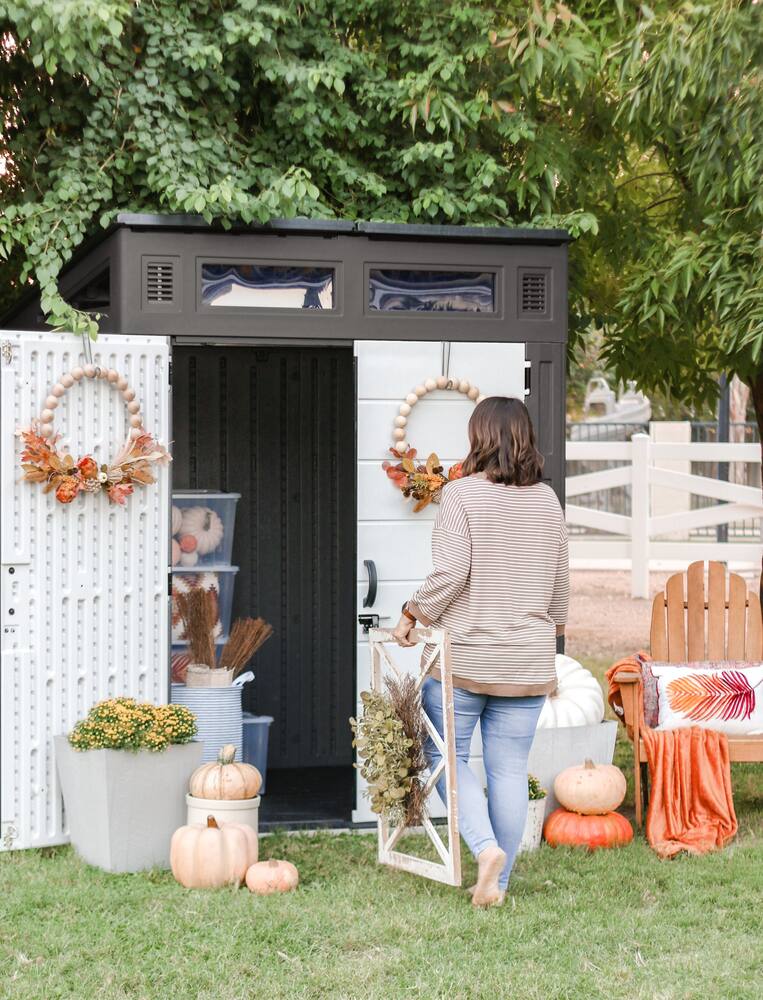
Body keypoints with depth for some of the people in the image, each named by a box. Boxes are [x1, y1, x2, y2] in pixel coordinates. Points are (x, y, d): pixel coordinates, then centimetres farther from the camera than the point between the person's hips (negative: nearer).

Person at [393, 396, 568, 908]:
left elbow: (449, 575, -17)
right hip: (527, 663, 4)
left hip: (463, 655, -4)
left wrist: (413, 615, -3)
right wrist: (550, 636, 27)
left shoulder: (462, 494, -9)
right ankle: (498, 883, 11)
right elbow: (560, 586, 13)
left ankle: (486, 846, -9)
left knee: (448, 755, 10)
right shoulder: (548, 501, 6)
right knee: (510, 770, 7)